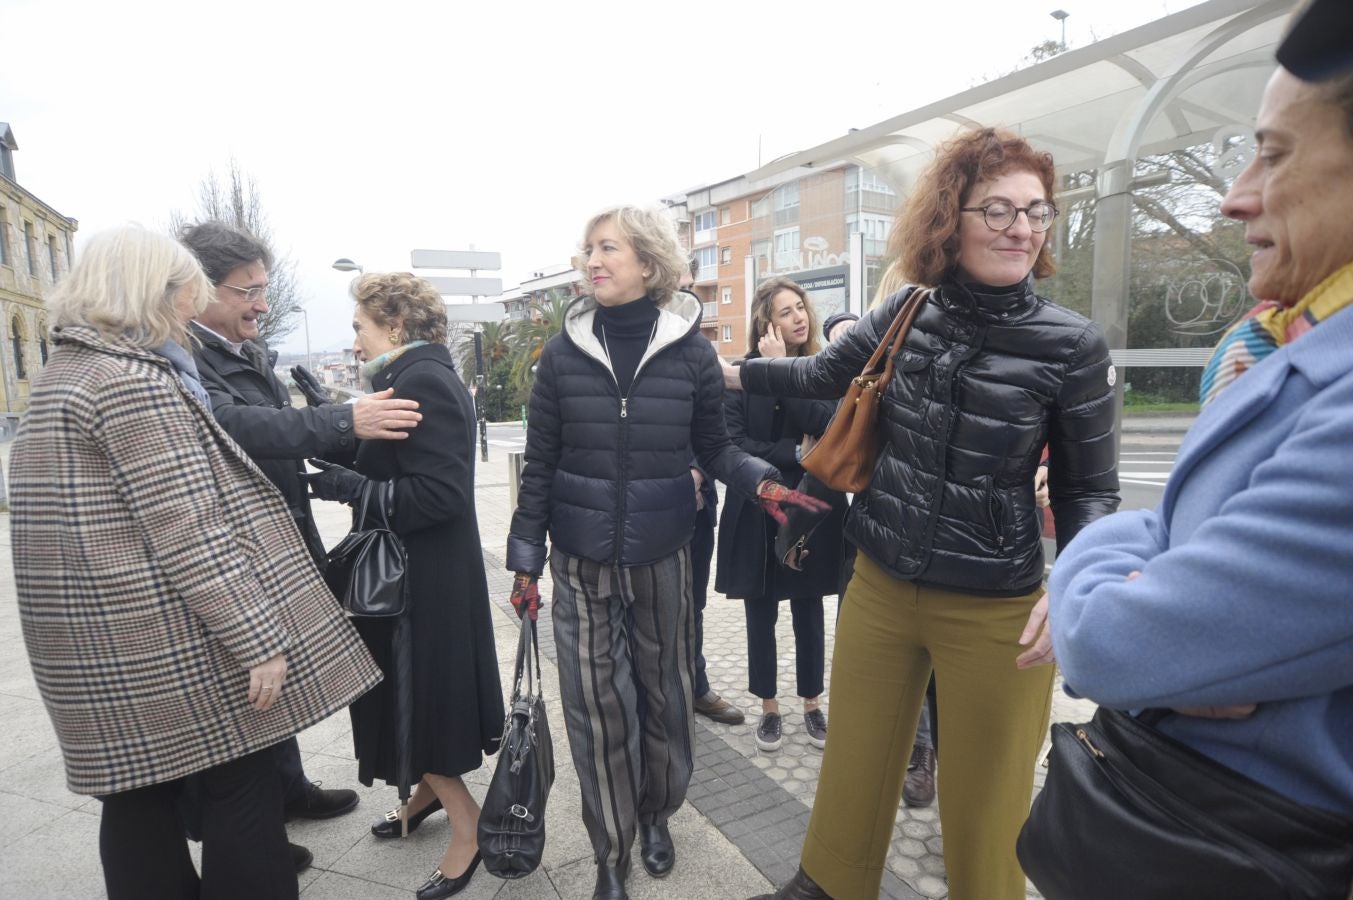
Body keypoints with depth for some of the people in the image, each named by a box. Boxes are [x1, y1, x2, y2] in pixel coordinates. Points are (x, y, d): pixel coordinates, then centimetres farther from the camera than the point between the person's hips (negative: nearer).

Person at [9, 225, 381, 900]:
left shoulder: (63, 372, 14)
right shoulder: (136, 381, -16)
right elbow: (189, 532, -22)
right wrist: (260, 641, -19)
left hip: (98, 643, 9)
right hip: (168, 641, -9)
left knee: (141, 792, 17)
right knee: (243, 782, 4)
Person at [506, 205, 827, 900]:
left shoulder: (691, 352, -4)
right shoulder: (563, 353, -3)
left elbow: (714, 450, 4)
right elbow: (540, 465, 0)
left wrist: (763, 482, -16)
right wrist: (525, 562, 1)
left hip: (663, 555, 1)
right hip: (582, 560, 0)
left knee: (665, 688, 15)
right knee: (596, 703, 5)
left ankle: (656, 813, 43)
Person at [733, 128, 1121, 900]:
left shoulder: (1073, 345, -11)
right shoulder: (909, 312, -3)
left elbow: (1089, 491, -3)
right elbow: (824, 375, 14)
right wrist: (731, 373, 20)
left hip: (991, 611, -3)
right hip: (879, 584, 3)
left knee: (983, 806, 15)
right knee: (854, 769, 21)